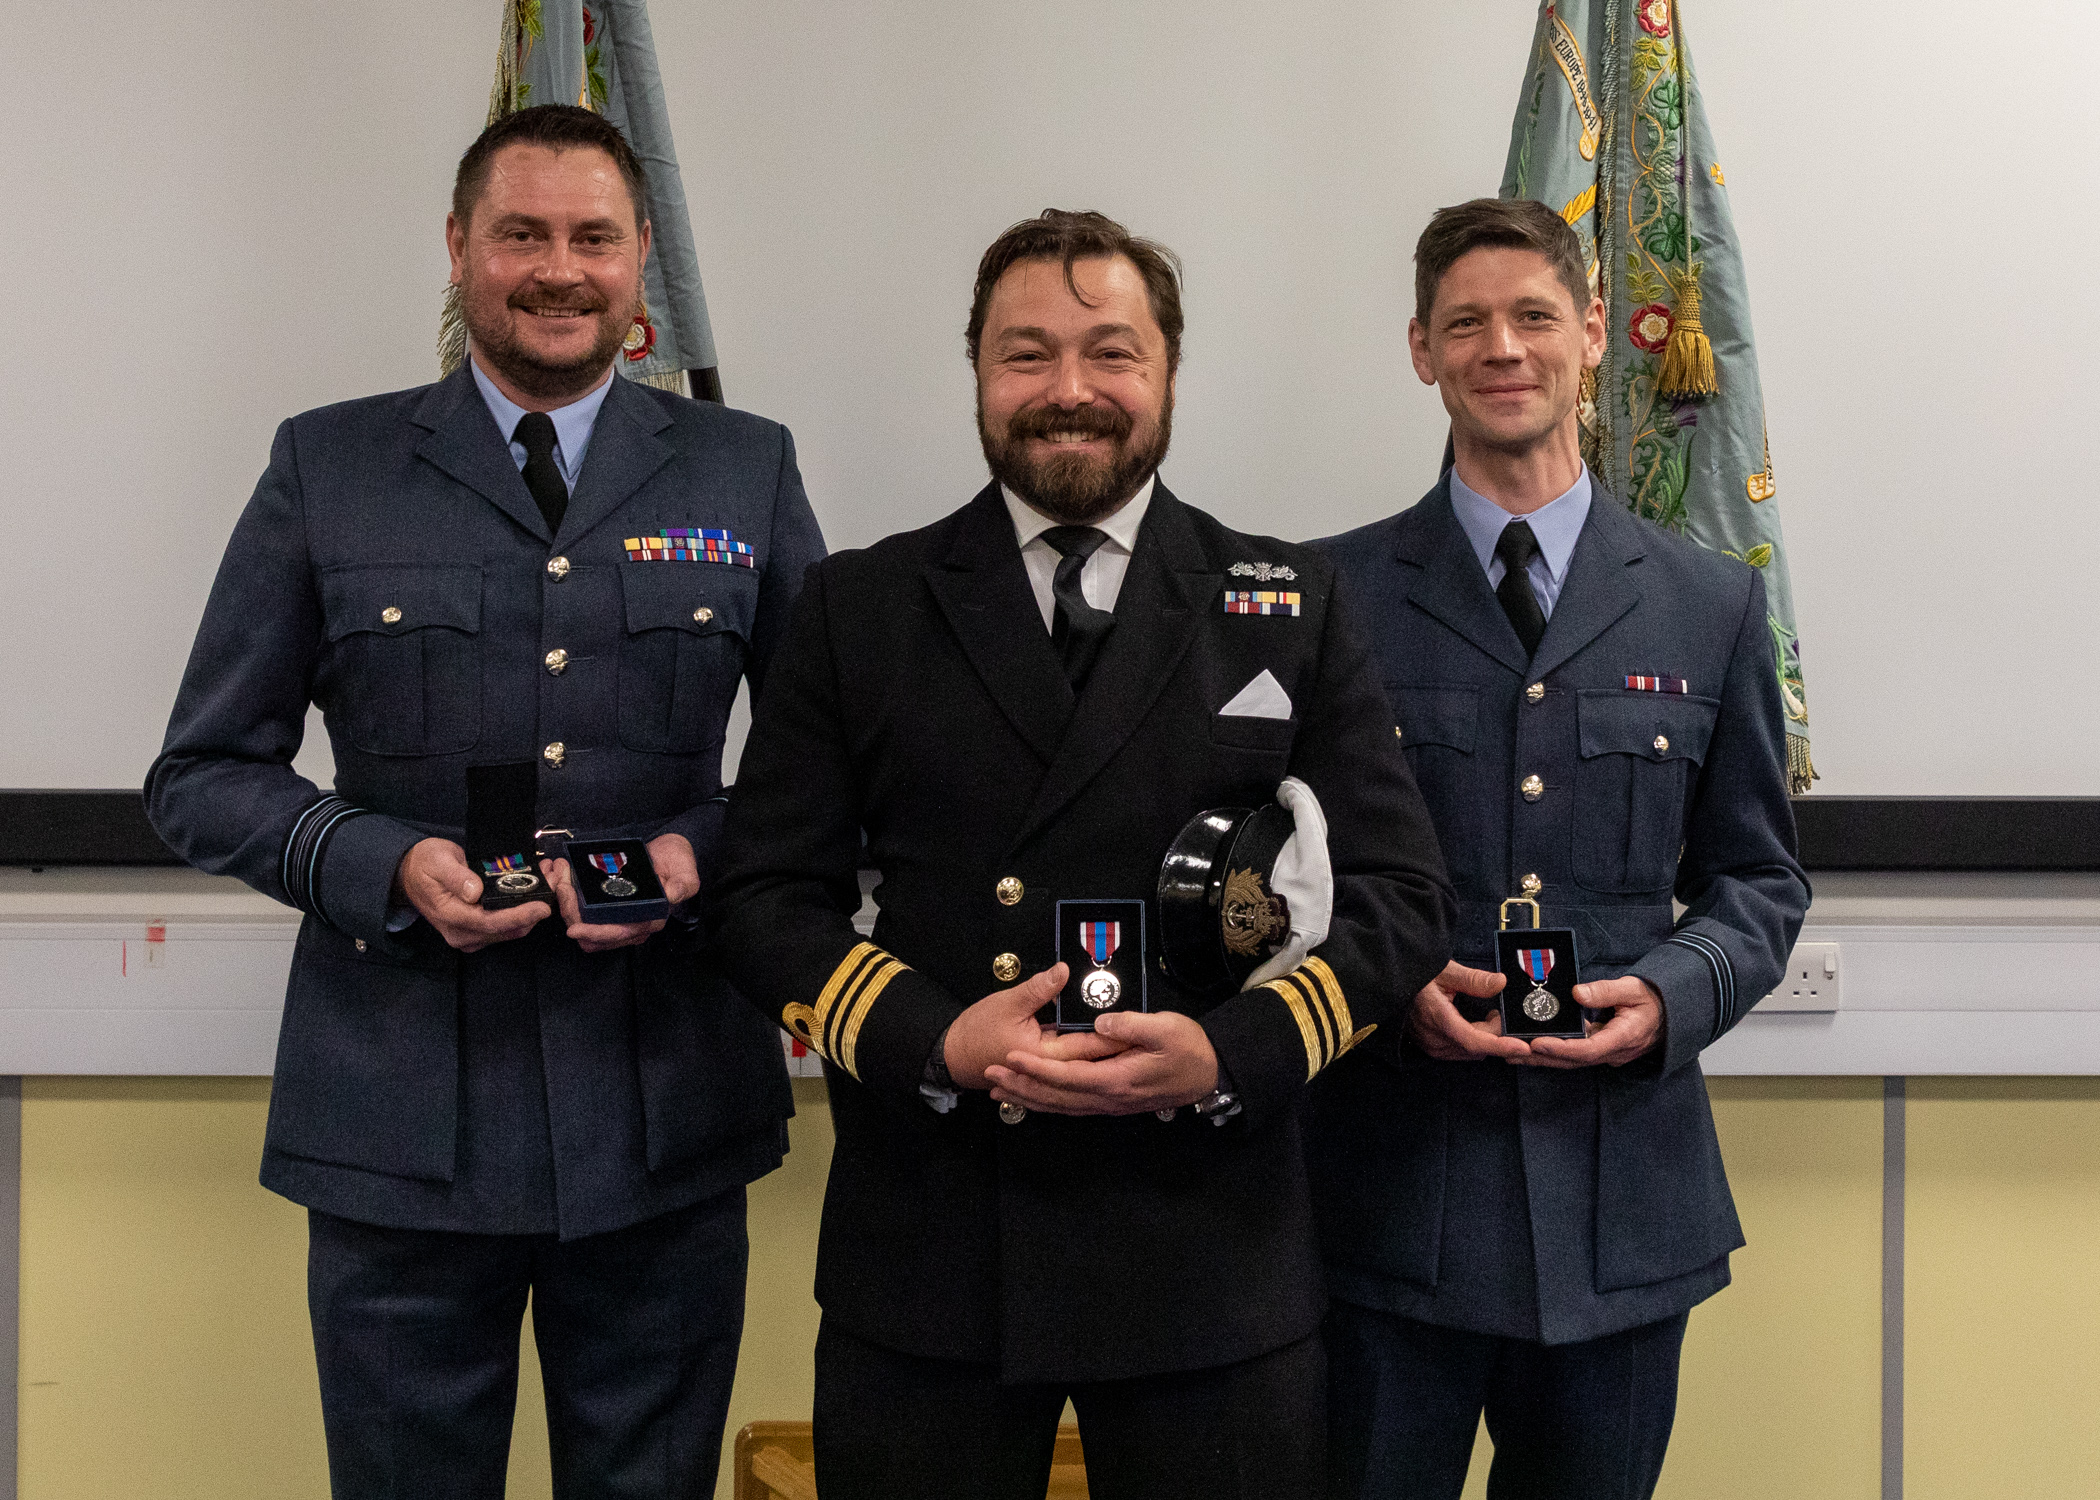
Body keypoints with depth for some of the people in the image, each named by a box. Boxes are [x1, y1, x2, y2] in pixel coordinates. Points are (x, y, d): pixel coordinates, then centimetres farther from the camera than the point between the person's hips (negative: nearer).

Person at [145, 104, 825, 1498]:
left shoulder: (745, 471, 6)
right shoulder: (326, 470, 4)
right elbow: (204, 772, 4)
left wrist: (703, 855, -11)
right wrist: (392, 863, -13)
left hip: (666, 1121, 1)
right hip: (401, 1121, -1)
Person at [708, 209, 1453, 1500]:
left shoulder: (1292, 605, 5)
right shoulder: (860, 607, 6)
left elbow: (1400, 895, 2)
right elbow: (767, 897, 3)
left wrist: (1232, 1052, -14)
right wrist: (936, 1041, -14)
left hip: (1211, 1259, 0)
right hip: (926, 1252, 0)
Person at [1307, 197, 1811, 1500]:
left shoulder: (1713, 605, 7)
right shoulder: (1333, 595, 2)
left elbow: (1759, 881, 11)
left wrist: (1671, 994, -8)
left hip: (1624, 1197, 2)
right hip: (1392, 1191, -2)